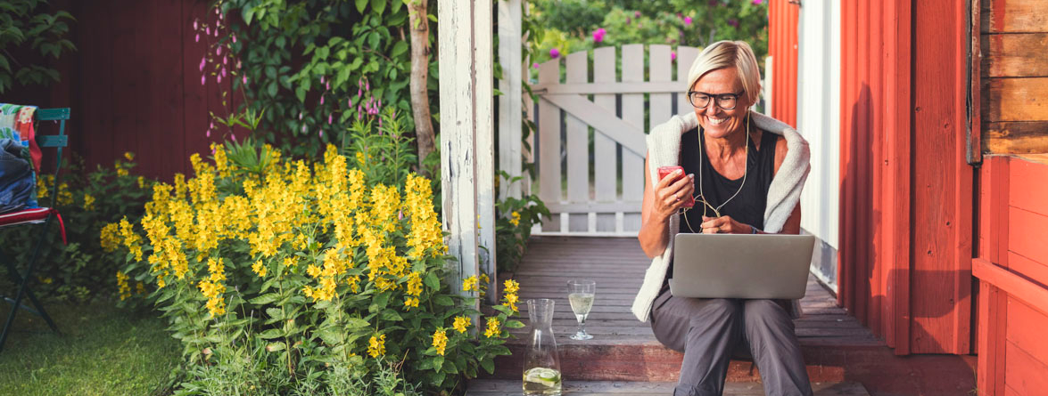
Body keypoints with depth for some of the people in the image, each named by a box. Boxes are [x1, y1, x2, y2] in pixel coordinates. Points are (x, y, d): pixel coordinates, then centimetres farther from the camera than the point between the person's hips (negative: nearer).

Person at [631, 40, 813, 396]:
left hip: (759, 295, 1)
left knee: (762, 309, -34)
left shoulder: (782, 151, -2)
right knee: (719, 308, -34)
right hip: (681, 297, 0)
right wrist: (661, 214, -24)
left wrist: (745, 233, -21)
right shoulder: (669, 144, -4)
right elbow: (651, 249, 0)